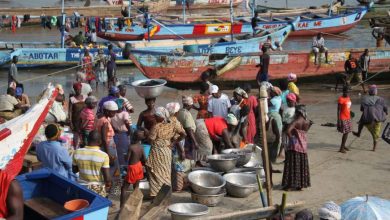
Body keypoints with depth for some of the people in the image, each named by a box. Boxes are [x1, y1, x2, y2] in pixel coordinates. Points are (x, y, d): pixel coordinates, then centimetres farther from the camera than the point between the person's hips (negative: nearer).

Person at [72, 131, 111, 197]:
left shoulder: (77, 153, -10)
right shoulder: (103, 155, -20)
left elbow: (74, 170, 5)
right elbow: (107, 178, -19)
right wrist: (108, 184, 1)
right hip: (98, 189, -3)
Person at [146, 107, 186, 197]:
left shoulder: (156, 127, -21)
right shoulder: (173, 125, -5)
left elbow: (151, 140, -15)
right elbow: (183, 134, -8)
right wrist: (173, 142, -2)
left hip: (157, 152, -6)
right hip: (167, 151, 6)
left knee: (156, 173, 5)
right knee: (166, 173, 18)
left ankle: (156, 194, 8)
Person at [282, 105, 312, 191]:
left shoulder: (296, 121, -16)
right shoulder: (307, 122, 0)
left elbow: (288, 131, -29)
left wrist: (291, 138, -16)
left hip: (295, 145, -5)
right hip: (303, 145, 5)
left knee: (292, 165, 1)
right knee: (302, 165, 12)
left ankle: (289, 184, 4)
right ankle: (301, 184, 18)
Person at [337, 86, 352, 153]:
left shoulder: (348, 98, 9)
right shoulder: (341, 99, -16)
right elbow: (338, 110, -16)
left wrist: (350, 117, 19)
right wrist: (339, 121, -19)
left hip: (348, 118, 8)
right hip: (343, 119, -8)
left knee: (347, 132, 13)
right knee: (345, 133, -6)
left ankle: (343, 146, 27)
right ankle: (341, 148, 2)